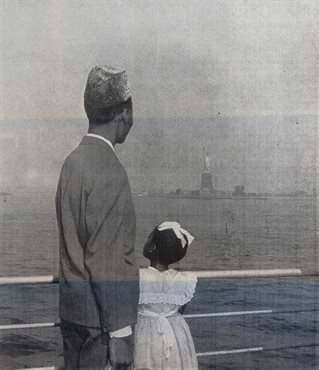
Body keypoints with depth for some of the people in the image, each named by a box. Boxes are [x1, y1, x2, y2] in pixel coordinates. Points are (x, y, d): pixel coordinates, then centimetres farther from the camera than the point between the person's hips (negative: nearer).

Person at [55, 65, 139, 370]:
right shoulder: (109, 172, -18)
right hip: (99, 315, -8)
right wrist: (120, 332, -18)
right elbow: (108, 261, -21)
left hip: (71, 309, 8)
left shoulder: (73, 162, 7)